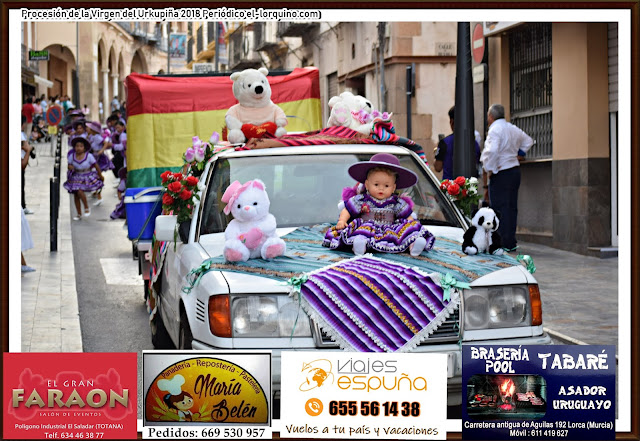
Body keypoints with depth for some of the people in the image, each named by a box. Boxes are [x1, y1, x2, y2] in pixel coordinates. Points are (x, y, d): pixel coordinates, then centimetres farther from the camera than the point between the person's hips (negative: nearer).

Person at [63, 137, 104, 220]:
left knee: (80, 191, -22)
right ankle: (79, 214, 17)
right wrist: (70, 167, -18)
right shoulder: (72, 156, -5)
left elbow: (96, 166, -4)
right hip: (76, 177, 4)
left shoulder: (89, 156, -13)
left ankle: (87, 208, 2)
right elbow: (69, 165, 7)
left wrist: (101, 176, 3)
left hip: (87, 177, -4)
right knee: (76, 195, 4)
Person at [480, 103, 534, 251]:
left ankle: (504, 243, -7)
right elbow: (528, 141, 28)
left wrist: (488, 169, -16)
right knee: (511, 207, 12)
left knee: (500, 208, -5)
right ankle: (511, 242, 16)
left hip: (501, 173, -8)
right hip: (515, 170, 8)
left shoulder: (495, 130, -14)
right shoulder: (513, 128, 13)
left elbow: (492, 151, -27)